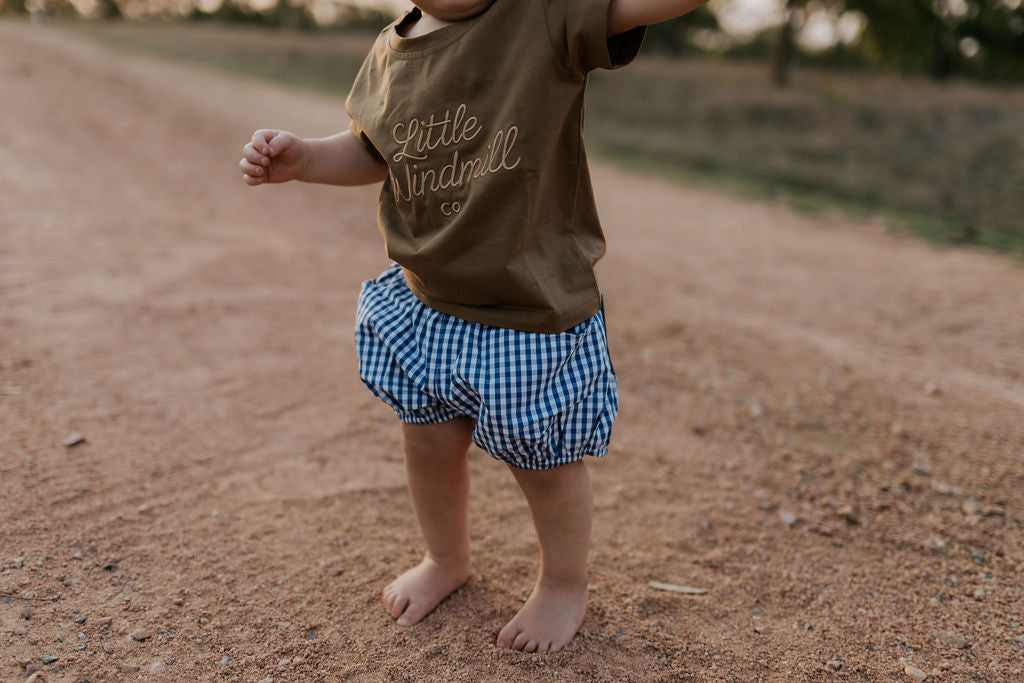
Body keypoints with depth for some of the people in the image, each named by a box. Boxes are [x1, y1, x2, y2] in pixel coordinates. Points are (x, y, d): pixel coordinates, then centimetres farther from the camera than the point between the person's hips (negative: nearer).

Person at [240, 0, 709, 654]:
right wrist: (302, 158, 0)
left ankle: (565, 585, 43)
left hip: (536, 318, -5)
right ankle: (448, 558, 52)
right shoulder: (391, 53, 3)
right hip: (424, 310, 6)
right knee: (428, 444, 20)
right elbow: (373, 153, 17)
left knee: (545, 461, 13)